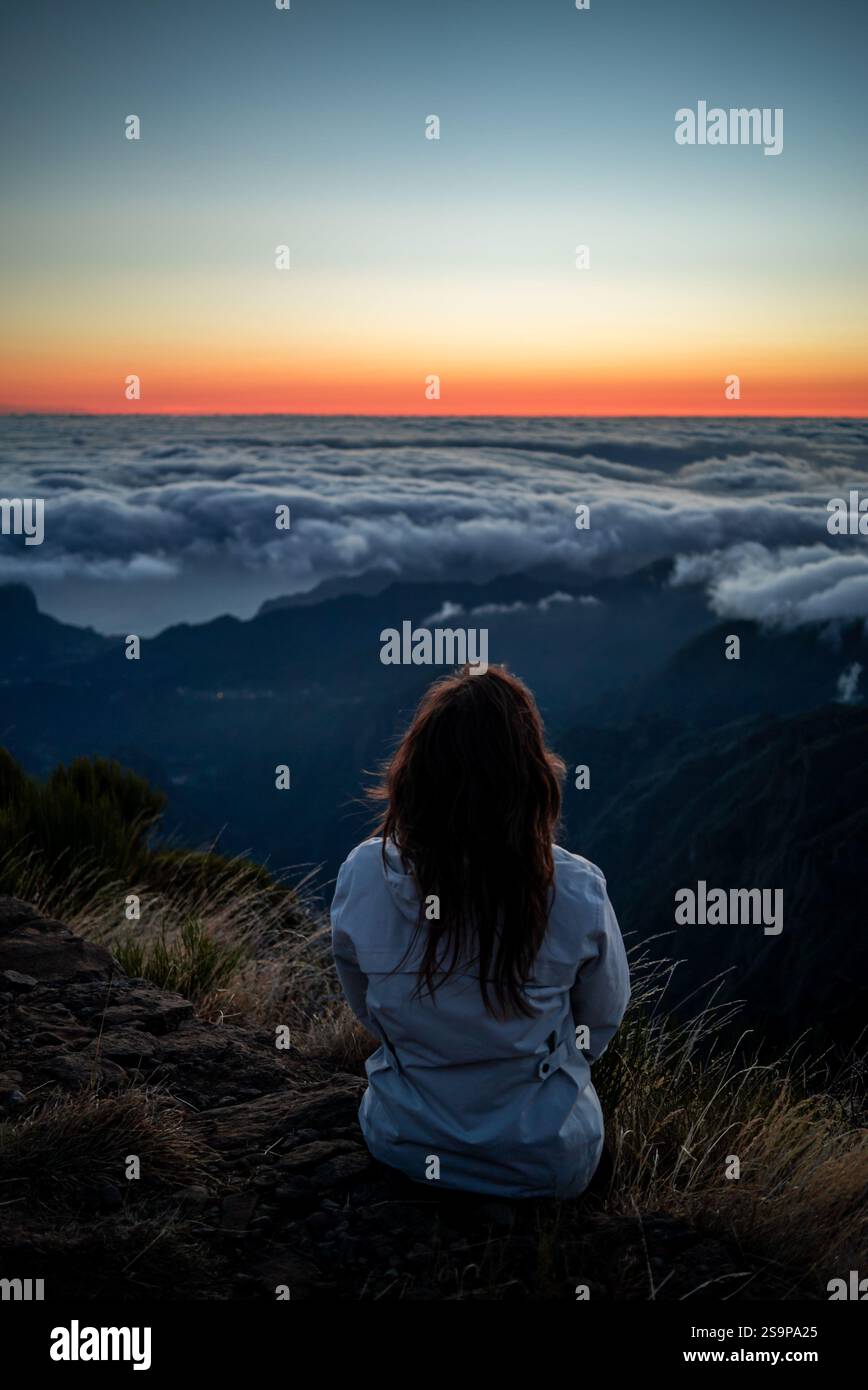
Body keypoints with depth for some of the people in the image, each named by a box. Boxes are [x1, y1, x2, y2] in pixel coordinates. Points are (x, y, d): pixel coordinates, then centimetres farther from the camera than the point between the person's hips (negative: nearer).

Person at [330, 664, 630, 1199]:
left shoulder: (363, 876, -21)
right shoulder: (577, 891, -25)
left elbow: (367, 1011, -2)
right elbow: (603, 1020, -5)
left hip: (401, 1145, 1)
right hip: (548, 1162, -1)